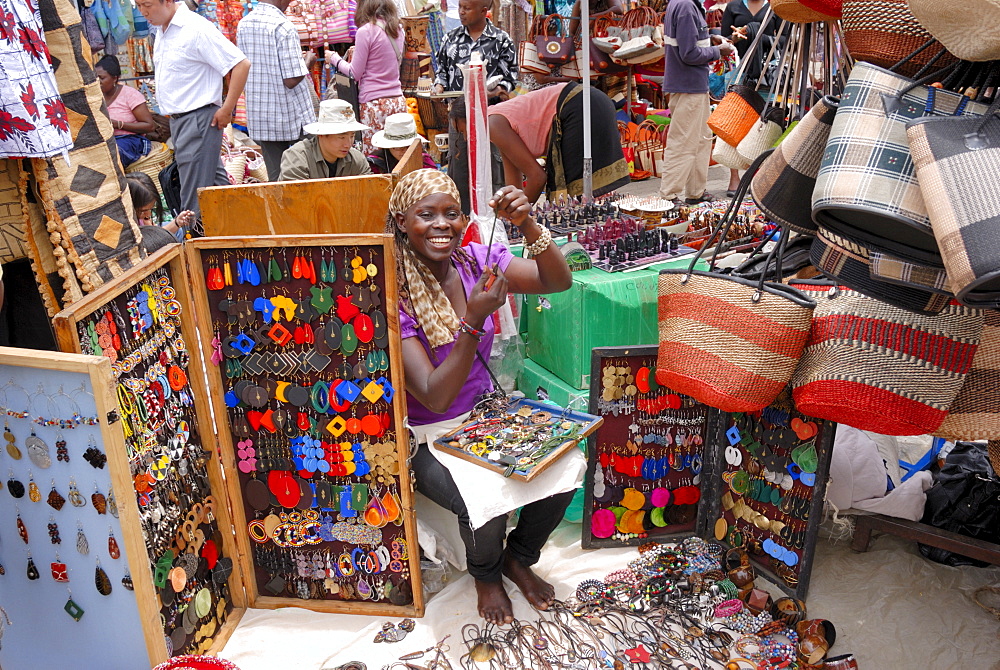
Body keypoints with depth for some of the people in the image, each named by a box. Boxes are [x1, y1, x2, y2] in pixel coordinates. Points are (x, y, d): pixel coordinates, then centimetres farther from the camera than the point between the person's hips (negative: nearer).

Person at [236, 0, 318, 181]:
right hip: (293, 117, -6)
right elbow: (292, 80, -18)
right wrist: (307, 62, 2)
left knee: (275, 177, 10)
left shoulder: (243, 25, 7)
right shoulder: (283, 26, -15)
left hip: (259, 118, 6)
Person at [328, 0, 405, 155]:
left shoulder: (366, 31, -8)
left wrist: (335, 58, 11)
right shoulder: (397, 30, 11)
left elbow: (355, 73, -4)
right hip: (398, 101, 6)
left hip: (375, 103, -6)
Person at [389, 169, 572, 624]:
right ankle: (485, 575, 9)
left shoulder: (476, 260, -6)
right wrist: (474, 322, -38)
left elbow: (558, 281, -14)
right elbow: (436, 397, -27)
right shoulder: (394, 295, -21)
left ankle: (518, 559, 16)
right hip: (428, 435, -5)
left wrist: (528, 226, -31)